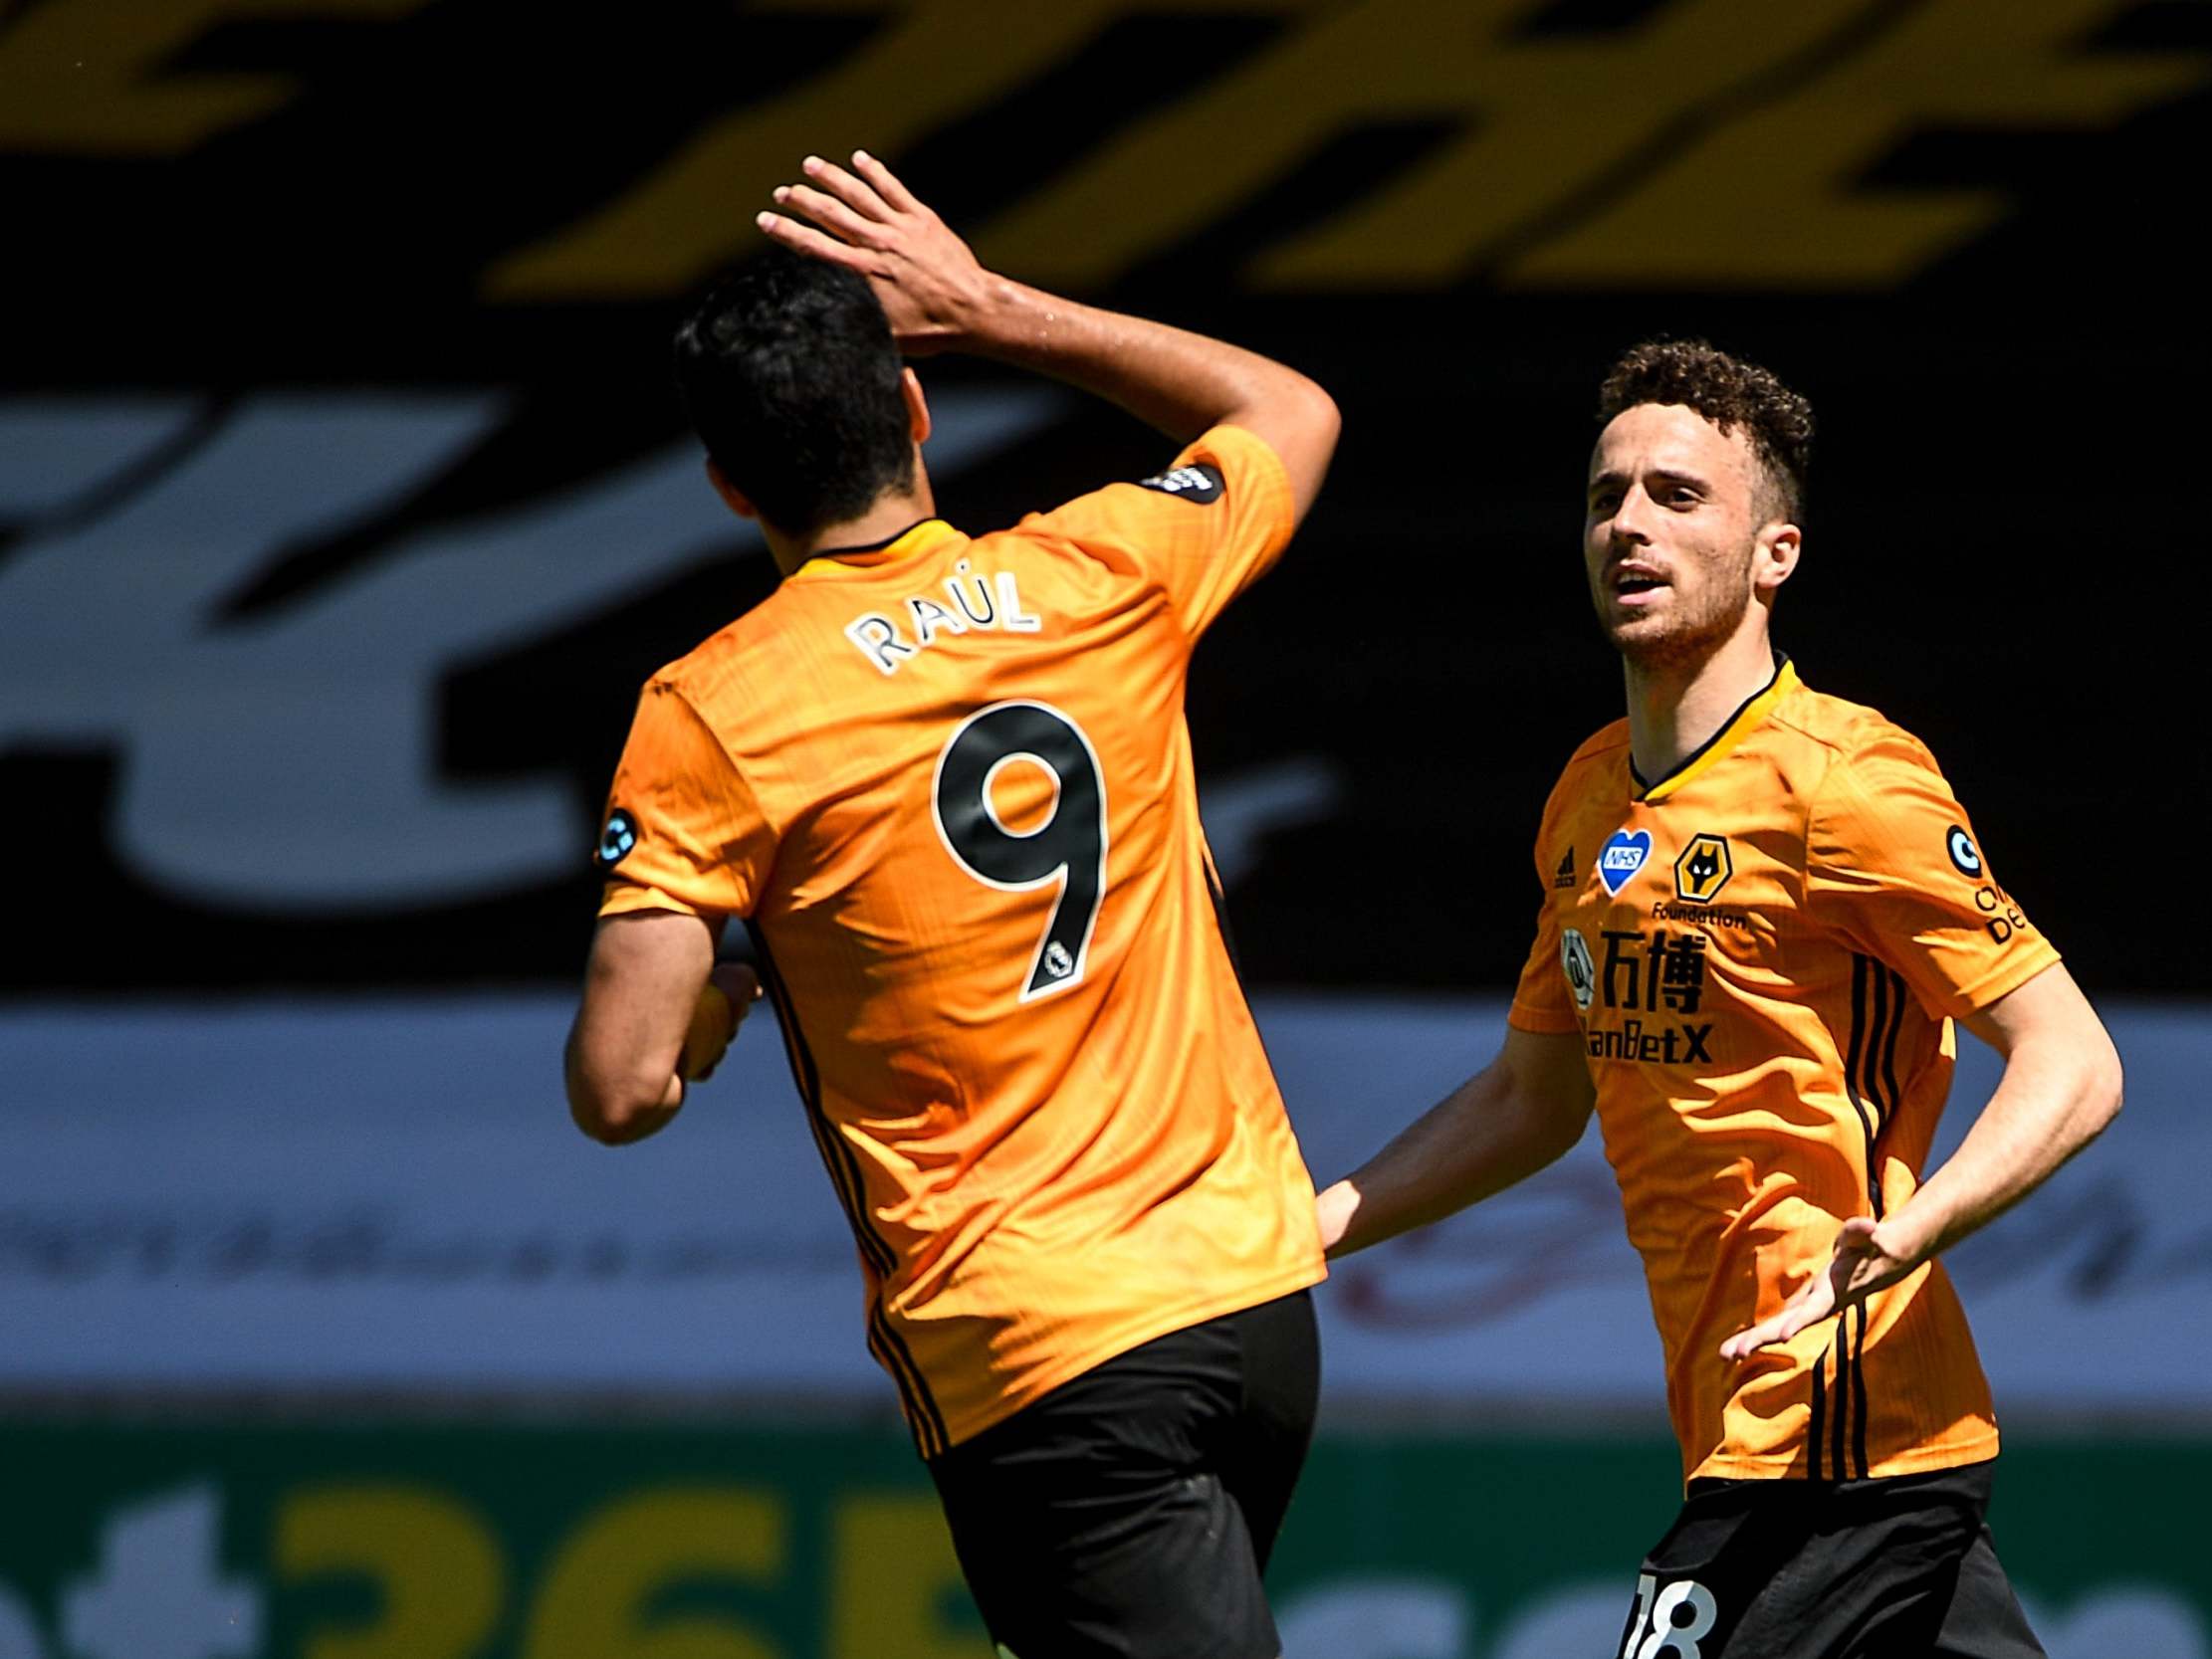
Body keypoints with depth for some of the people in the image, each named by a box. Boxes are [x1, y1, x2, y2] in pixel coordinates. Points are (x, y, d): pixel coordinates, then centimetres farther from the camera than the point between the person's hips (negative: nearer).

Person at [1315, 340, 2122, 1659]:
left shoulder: (1837, 780, -13)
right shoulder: (1591, 798, 13)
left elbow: (2073, 1067, -16)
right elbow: (1530, 1101, 26)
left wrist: (1901, 1233, -32)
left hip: (1823, 1439, -8)